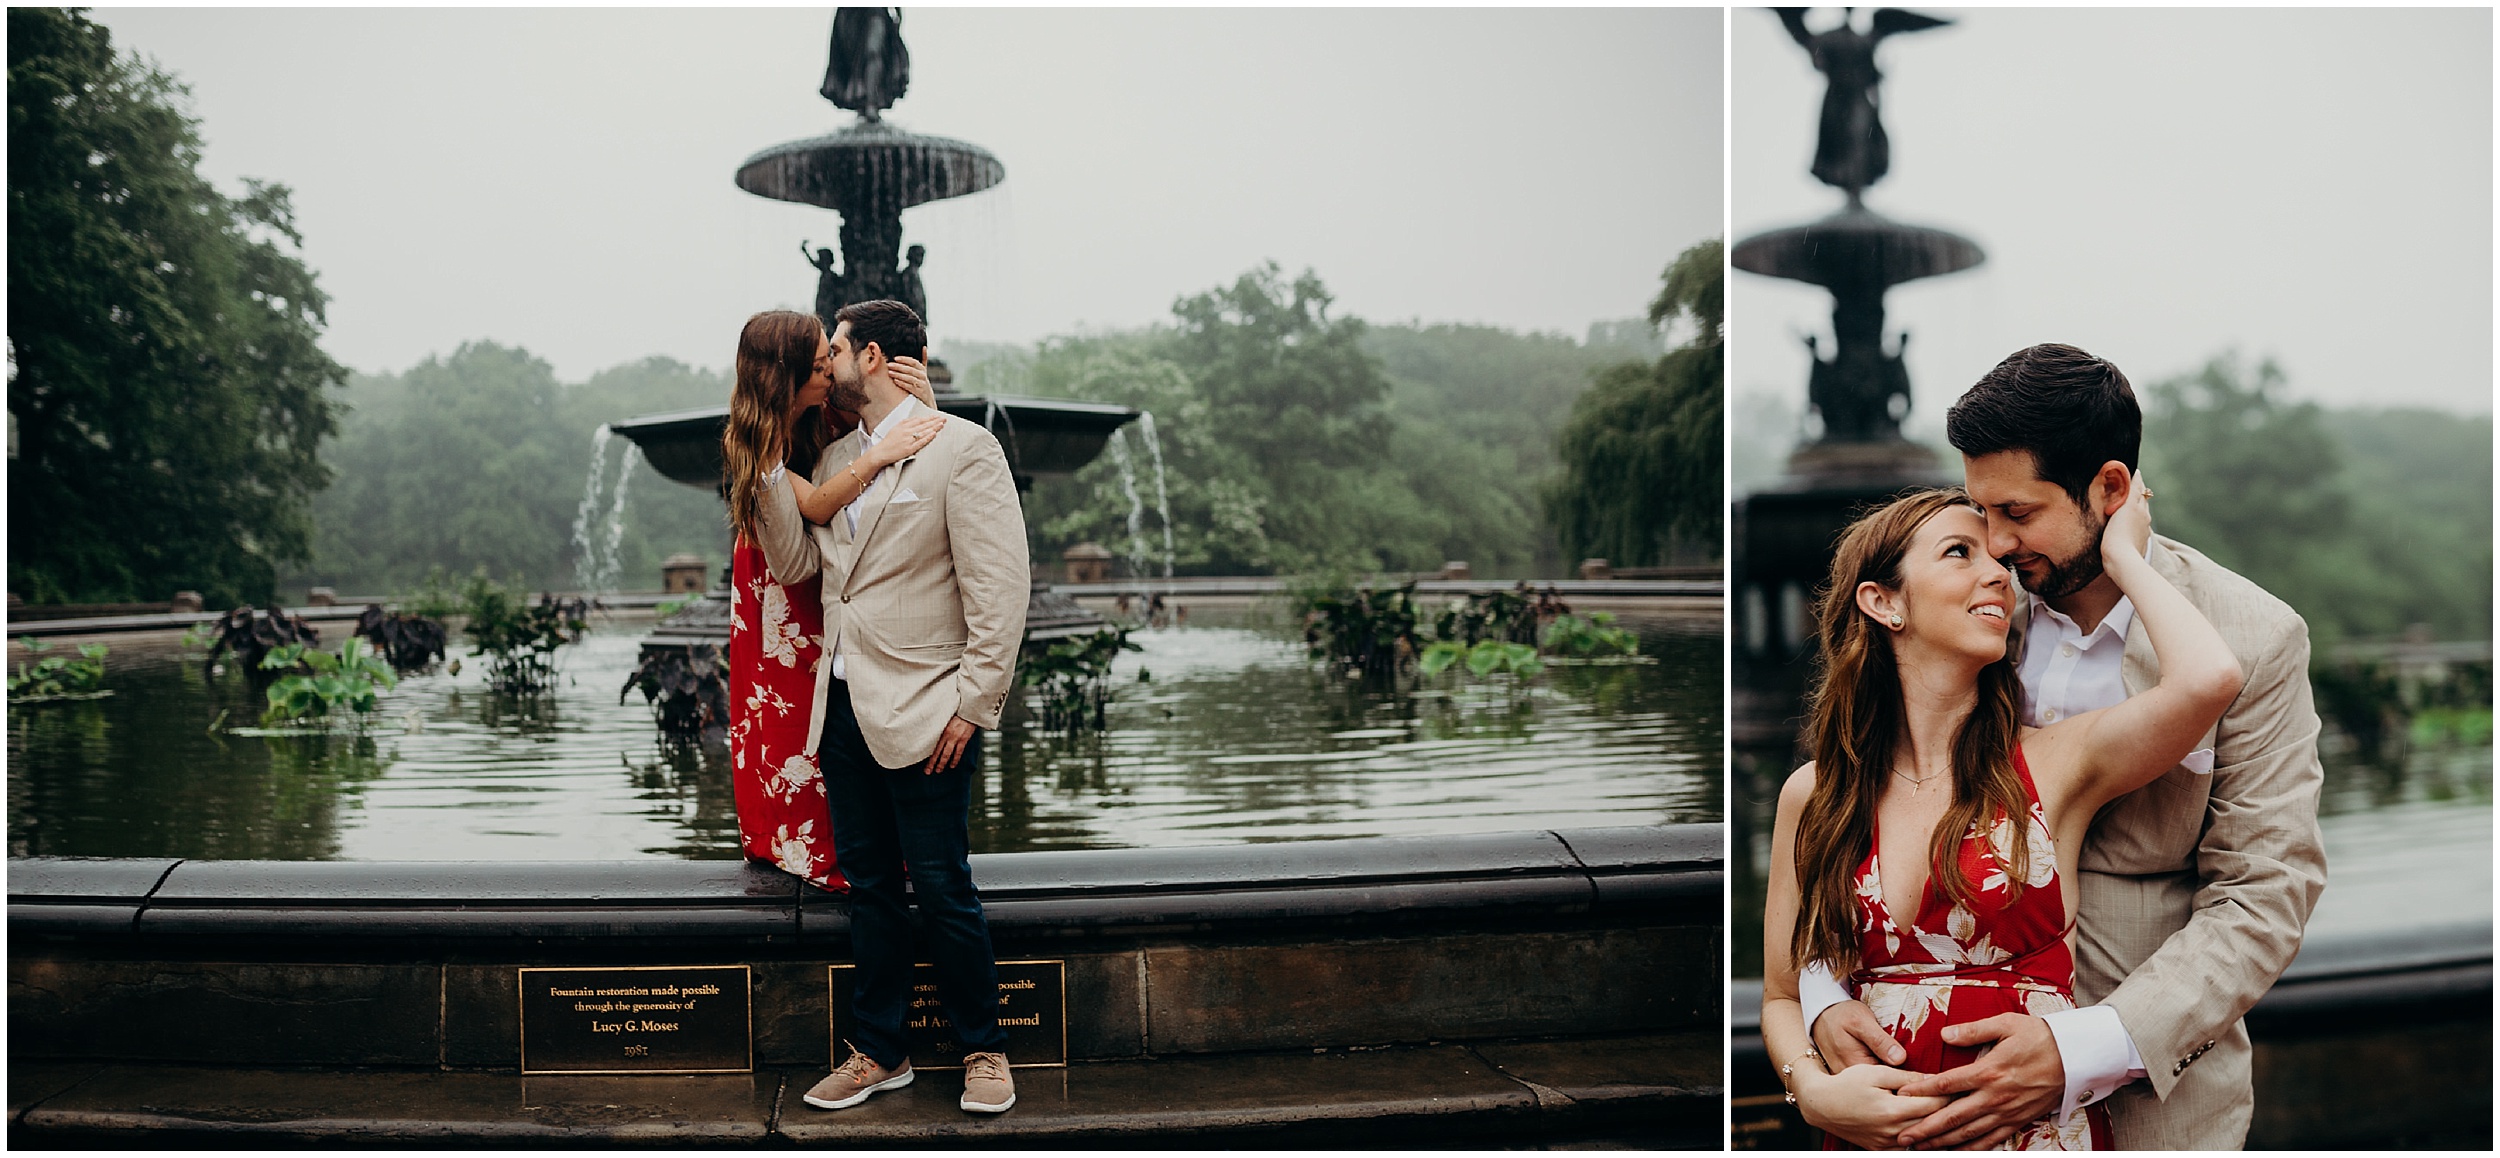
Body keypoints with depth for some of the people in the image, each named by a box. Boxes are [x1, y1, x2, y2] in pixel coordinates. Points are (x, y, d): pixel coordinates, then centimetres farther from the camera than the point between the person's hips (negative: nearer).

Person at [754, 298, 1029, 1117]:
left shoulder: (962, 448, -9)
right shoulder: (835, 459, 15)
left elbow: (999, 589, -13)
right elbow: (796, 563, 7)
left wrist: (973, 705, -16)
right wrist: (766, 470, -2)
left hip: (923, 712, -7)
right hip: (844, 705, 7)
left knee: (942, 887, 0)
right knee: (869, 884, 13)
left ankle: (984, 1050, 16)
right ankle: (880, 1052, 24)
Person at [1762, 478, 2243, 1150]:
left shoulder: (2051, 766, -8)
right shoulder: (1811, 797, -2)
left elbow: (2208, 678, -27)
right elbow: (1781, 998, 5)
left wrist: (2122, 553, -11)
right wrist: (1815, 1091, -16)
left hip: (2038, 1131, -1)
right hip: (1873, 1135, 1)